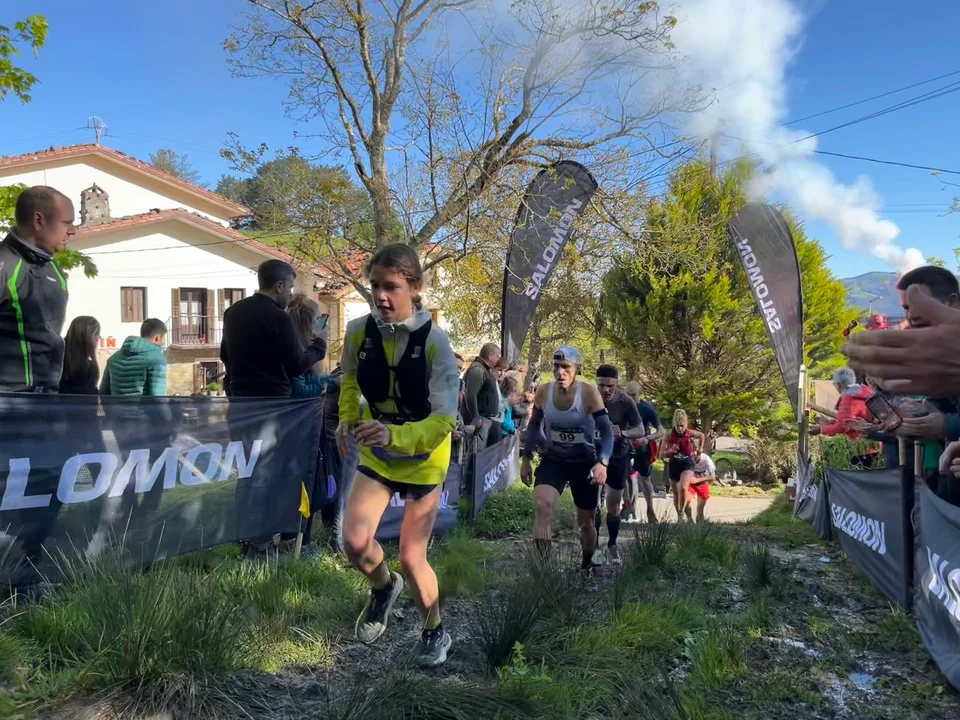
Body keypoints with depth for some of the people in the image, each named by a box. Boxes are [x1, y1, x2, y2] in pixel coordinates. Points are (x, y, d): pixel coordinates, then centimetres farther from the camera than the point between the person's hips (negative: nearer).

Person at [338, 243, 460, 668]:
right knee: (355, 542, -11)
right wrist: (347, 420, -6)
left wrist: (395, 435, -42)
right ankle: (383, 587, 26)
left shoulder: (434, 342, -25)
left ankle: (435, 632, 32)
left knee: (411, 559, 3)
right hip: (376, 454, 3)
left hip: (423, 458, -3)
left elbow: (444, 420, -27)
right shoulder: (359, 332, -14)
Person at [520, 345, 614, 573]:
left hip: (584, 462, -1)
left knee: (586, 521, 14)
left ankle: (587, 565, 41)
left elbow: (607, 430, -16)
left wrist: (602, 463, -29)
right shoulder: (543, 392, -9)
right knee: (541, 505, -27)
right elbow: (534, 426, 6)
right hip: (553, 460, 1)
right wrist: (526, 459, 8)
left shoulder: (589, 393, -18)